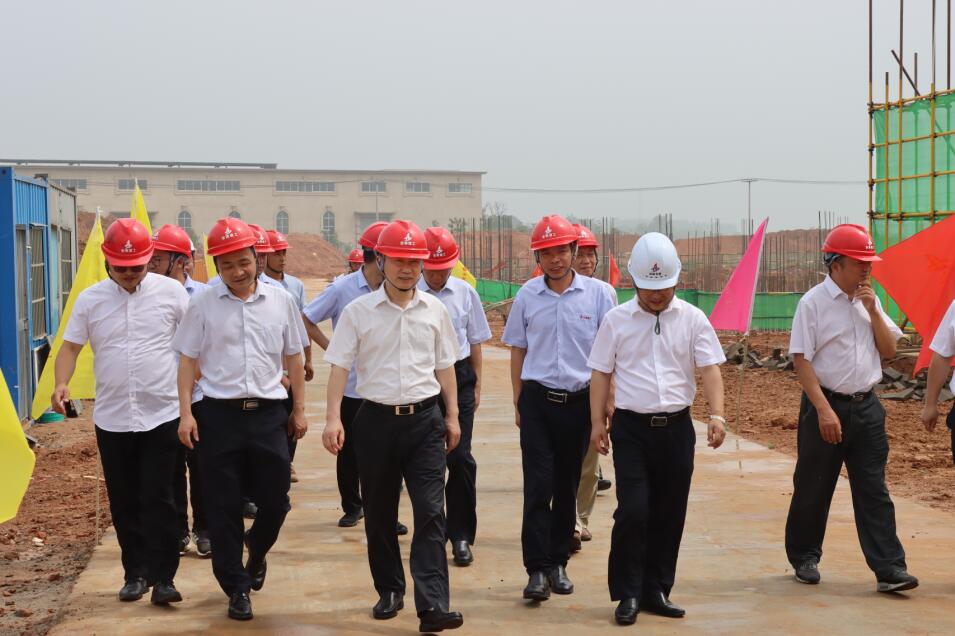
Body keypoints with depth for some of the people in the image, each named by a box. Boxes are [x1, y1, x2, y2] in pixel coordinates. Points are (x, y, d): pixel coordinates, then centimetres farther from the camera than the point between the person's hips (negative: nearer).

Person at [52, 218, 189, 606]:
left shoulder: (170, 292, -3)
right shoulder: (90, 299, 2)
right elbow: (70, 346, 4)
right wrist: (61, 384, -13)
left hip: (161, 415, -3)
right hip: (111, 419, 3)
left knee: (158, 500, -4)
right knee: (124, 502, 11)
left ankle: (163, 577, 3)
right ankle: (135, 573, 24)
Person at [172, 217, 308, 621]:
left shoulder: (280, 301, 4)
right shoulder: (204, 305, 0)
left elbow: (293, 358, 12)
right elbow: (188, 361, 4)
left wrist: (299, 410, 11)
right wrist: (186, 413, -3)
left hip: (269, 413, 1)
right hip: (219, 414, -1)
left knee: (275, 500, 5)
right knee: (223, 506, 3)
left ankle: (256, 552, 38)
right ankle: (237, 588, 17)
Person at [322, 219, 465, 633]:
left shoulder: (434, 310, 4)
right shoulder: (359, 311, -2)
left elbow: (444, 366, 12)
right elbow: (339, 366, -3)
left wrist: (452, 416, 11)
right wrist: (333, 419, -11)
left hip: (425, 419, 1)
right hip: (376, 420, 0)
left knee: (430, 512, -8)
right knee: (379, 513, 10)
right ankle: (389, 591, 28)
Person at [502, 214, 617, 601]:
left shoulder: (598, 294, -2)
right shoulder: (527, 295, 2)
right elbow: (518, 350, 10)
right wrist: (518, 402, 9)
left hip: (579, 401, 0)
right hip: (538, 400, 0)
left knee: (567, 486, 10)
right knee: (538, 486, -5)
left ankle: (558, 562, 22)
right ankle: (537, 569, -2)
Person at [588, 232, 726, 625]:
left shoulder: (692, 319, 3)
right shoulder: (616, 320, 1)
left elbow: (709, 370, -2)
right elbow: (601, 373, 5)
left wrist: (717, 415, -15)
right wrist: (598, 422, 1)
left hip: (676, 427, 2)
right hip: (631, 427, -2)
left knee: (669, 514, 8)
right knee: (633, 512, -8)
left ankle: (656, 590, 22)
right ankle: (627, 594, 6)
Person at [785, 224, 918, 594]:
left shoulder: (869, 300, 10)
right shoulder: (813, 302, -9)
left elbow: (889, 351, 10)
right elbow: (801, 360, -12)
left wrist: (873, 311, -4)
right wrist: (824, 410, -18)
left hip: (866, 406, 5)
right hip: (826, 406, -5)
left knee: (874, 490, 1)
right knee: (813, 489, 7)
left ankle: (889, 569, 0)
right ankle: (804, 558, 24)